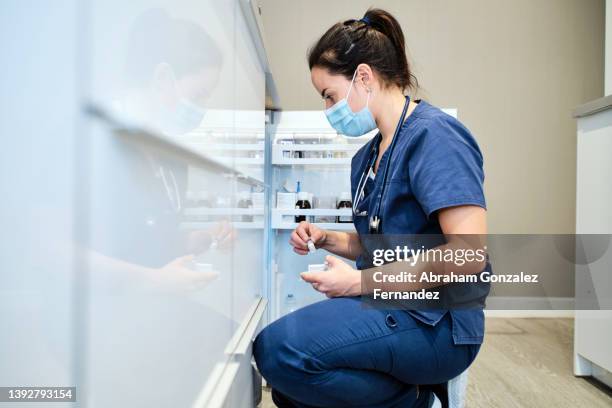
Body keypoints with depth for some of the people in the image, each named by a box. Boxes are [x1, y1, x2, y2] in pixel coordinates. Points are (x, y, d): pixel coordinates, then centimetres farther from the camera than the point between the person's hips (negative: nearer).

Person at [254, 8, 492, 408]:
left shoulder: (434, 135, -14)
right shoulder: (367, 155, 12)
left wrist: (360, 281, -19)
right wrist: (326, 238, 2)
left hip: (434, 321, -8)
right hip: (386, 306, 9)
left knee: (276, 348, -25)